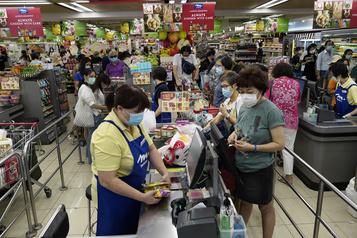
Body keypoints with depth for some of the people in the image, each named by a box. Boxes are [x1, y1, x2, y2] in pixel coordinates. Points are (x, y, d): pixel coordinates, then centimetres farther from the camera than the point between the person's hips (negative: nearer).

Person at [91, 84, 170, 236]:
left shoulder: (133, 123, -6)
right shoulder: (107, 136, -31)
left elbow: (151, 149, 3)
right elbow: (107, 181, -29)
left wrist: (164, 173, -10)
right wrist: (142, 197, -25)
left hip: (133, 189, 7)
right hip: (115, 196, -7)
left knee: (131, 230, 25)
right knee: (117, 233, 16)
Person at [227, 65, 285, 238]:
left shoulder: (272, 112, -20)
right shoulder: (244, 107, 0)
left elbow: (279, 144, -18)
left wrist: (252, 148, -26)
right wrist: (234, 135, -7)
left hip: (260, 169, -6)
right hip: (241, 166, 6)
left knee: (265, 207, 16)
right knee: (245, 202, 23)